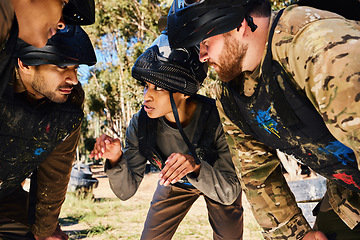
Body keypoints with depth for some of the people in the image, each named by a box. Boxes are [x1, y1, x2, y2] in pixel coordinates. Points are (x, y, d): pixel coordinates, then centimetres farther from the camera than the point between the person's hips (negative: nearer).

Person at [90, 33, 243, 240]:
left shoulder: (215, 117, -36)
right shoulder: (141, 124, -26)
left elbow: (228, 193, -33)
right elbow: (126, 191, -20)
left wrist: (196, 167, -52)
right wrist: (116, 159, -40)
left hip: (217, 180, -2)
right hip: (176, 183, 2)